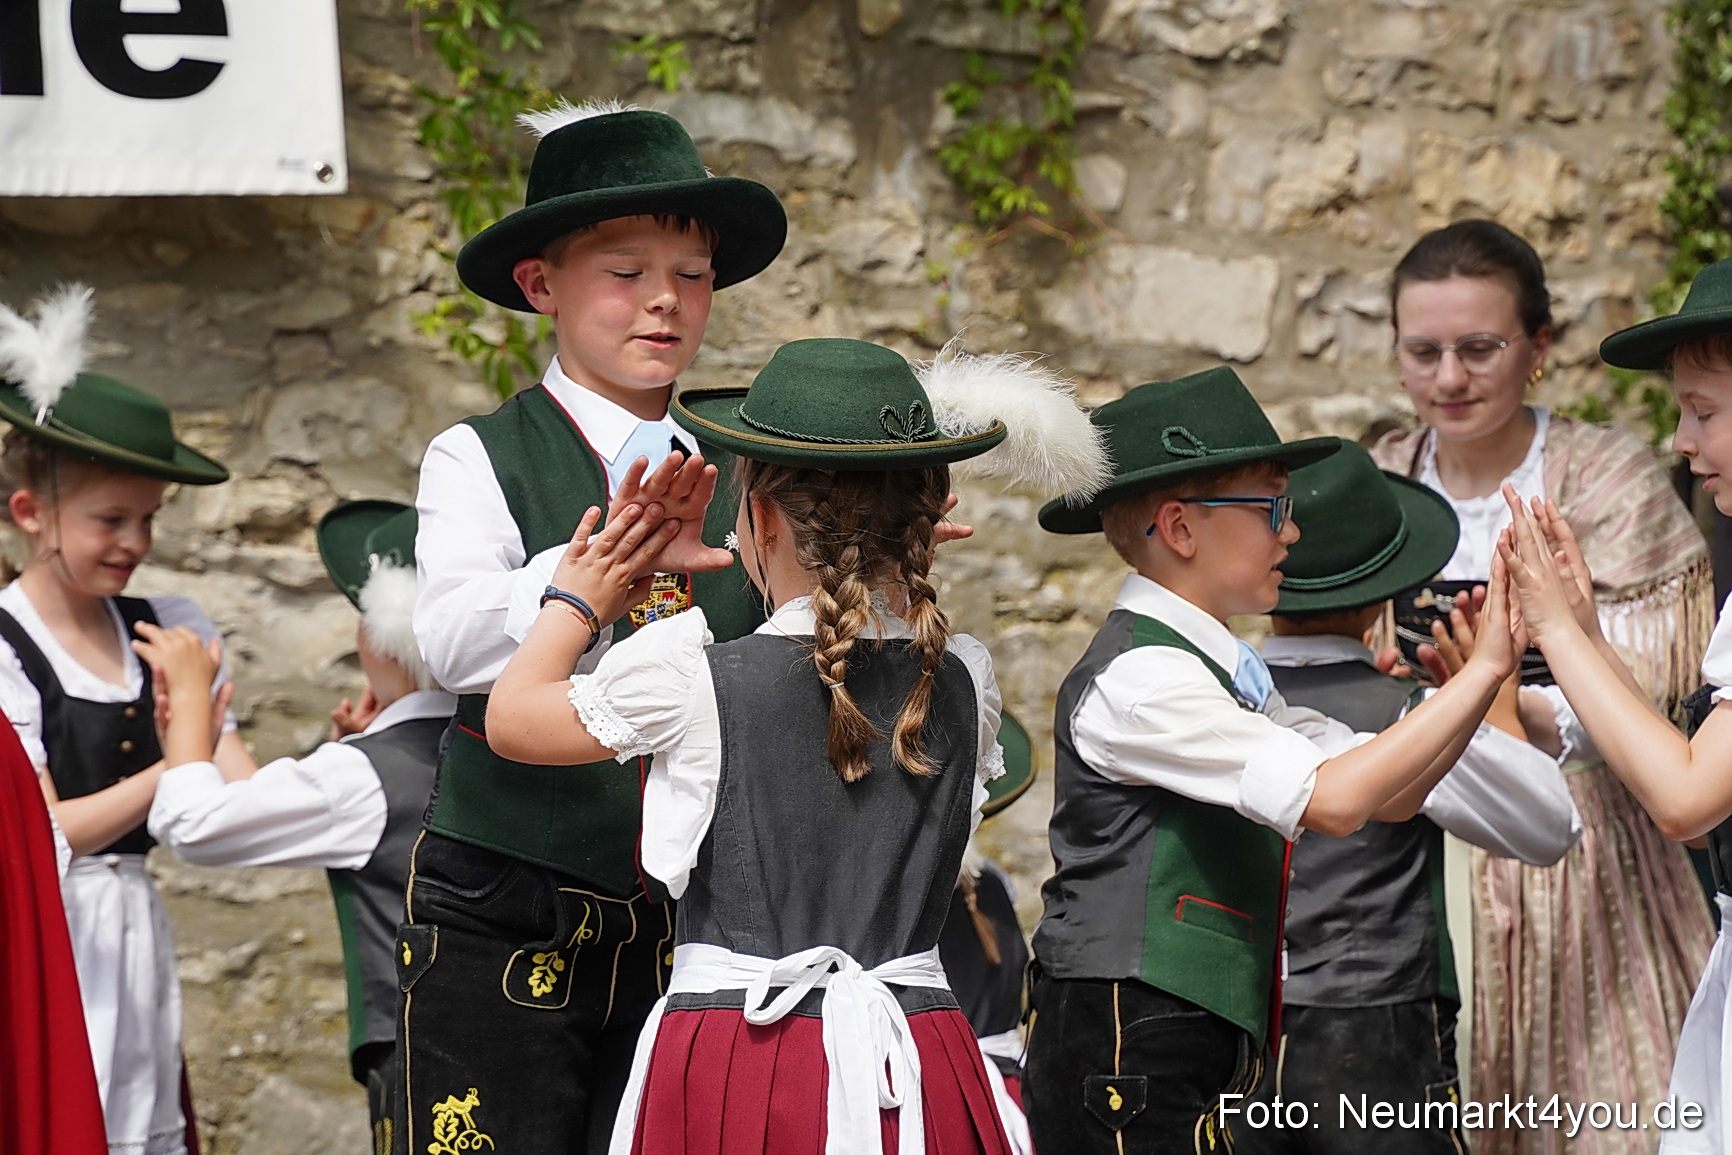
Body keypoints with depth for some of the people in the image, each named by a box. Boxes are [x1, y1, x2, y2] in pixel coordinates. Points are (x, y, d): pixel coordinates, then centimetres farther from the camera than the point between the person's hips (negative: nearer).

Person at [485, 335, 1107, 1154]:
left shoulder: (692, 678, -8)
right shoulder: (965, 681, 1)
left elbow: (511, 718, 9)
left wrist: (576, 601, 28)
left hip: (736, 1063, -3)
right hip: (917, 1069, 3)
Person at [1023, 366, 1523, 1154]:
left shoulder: (1226, 671, 16)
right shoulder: (1139, 675, -15)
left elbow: (1388, 795, 10)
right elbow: (1334, 799, -22)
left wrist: (1481, 670, -3)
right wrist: (1483, 670, -17)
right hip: (1126, 1055, -10)